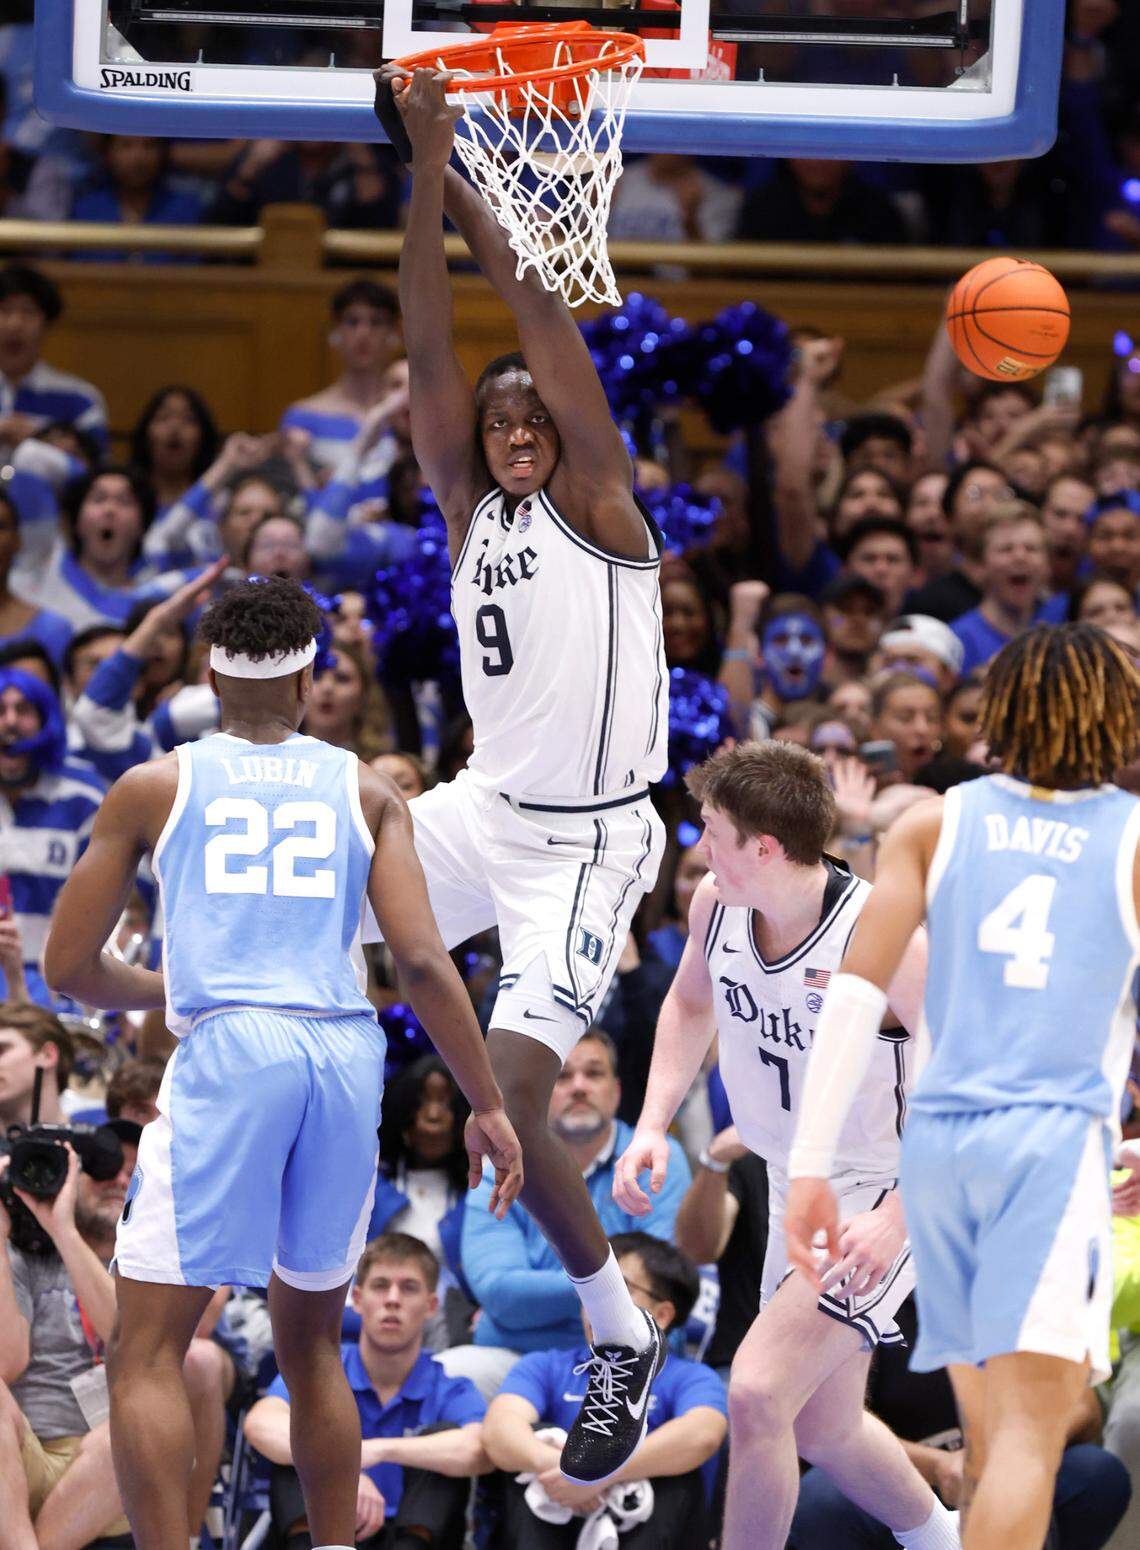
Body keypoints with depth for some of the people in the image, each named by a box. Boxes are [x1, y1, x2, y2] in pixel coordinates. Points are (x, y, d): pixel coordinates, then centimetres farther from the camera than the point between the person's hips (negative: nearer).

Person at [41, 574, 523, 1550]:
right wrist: (488, 1106, 7)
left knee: (149, 1352, -2)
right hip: (346, 1054, 3)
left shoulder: (154, 789, 9)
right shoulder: (367, 792, 13)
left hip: (227, 1049, -3)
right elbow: (422, 962, 2)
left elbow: (69, 968, 12)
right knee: (312, 1345, 20)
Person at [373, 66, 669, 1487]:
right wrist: (425, 175, -10)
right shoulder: (469, 509, 8)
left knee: (509, 1103, -16)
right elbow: (430, 356, -1)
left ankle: (621, 1340, 1)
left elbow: (551, 336, -17)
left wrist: (473, 200, -16)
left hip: (586, 841, -7)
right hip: (488, 808, 7)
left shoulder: (595, 505, -7)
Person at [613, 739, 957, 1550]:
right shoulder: (717, 905, -7)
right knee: (825, 1428, 22)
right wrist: (653, 1126, 3)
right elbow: (691, 1004, 17)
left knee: (757, 1393, -23)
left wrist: (897, 1219, -32)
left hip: (885, 1197, -8)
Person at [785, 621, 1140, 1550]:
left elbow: (854, 995, 0)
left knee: (992, 1434, 17)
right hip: (1059, 1135, -4)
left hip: (940, 1135, 4)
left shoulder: (934, 825, 8)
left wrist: (811, 1164, 0)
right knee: (1030, 1434, -13)